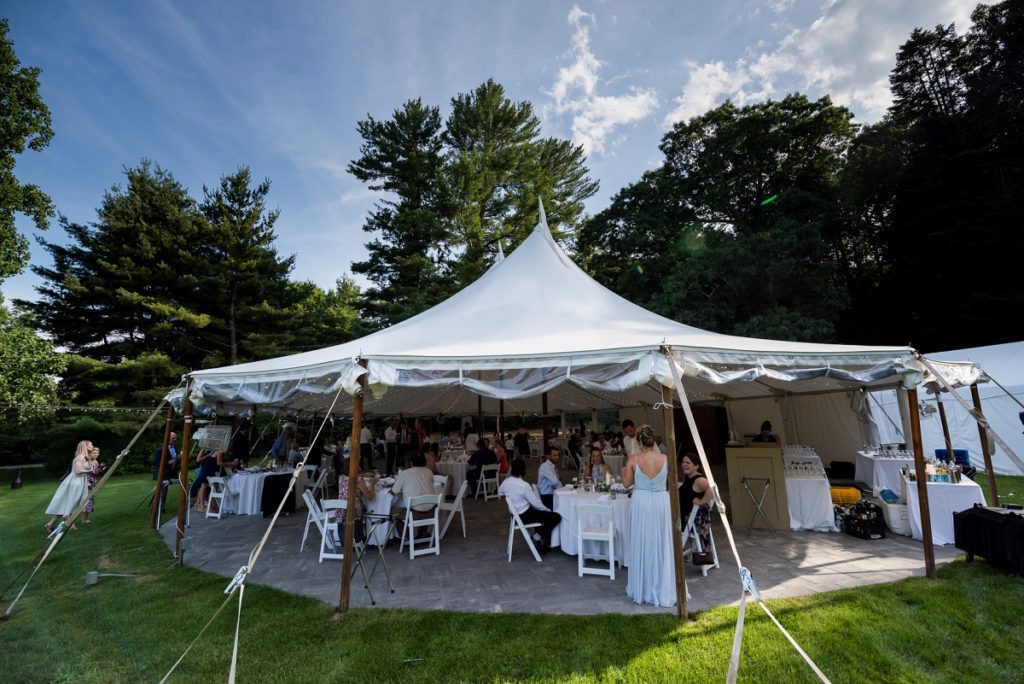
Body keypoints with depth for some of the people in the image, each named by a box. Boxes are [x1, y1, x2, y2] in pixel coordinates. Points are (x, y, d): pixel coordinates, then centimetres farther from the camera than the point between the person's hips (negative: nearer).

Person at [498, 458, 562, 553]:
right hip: (525, 516, -8)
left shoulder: (506, 482, -7)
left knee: (540, 512, 32)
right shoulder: (524, 485, -26)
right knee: (557, 517, -3)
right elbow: (536, 503, -17)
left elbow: (500, 492, 18)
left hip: (515, 515, 8)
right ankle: (539, 535, 10)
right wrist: (547, 510, -1)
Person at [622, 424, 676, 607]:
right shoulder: (665, 458, -7)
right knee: (661, 545, 11)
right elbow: (670, 481, 8)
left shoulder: (633, 459, -10)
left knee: (641, 545, 12)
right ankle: (662, 589, 19)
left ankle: (641, 589, 25)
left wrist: (624, 472, 19)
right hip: (661, 502, 1)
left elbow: (626, 483, -2)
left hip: (641, 503, -1)